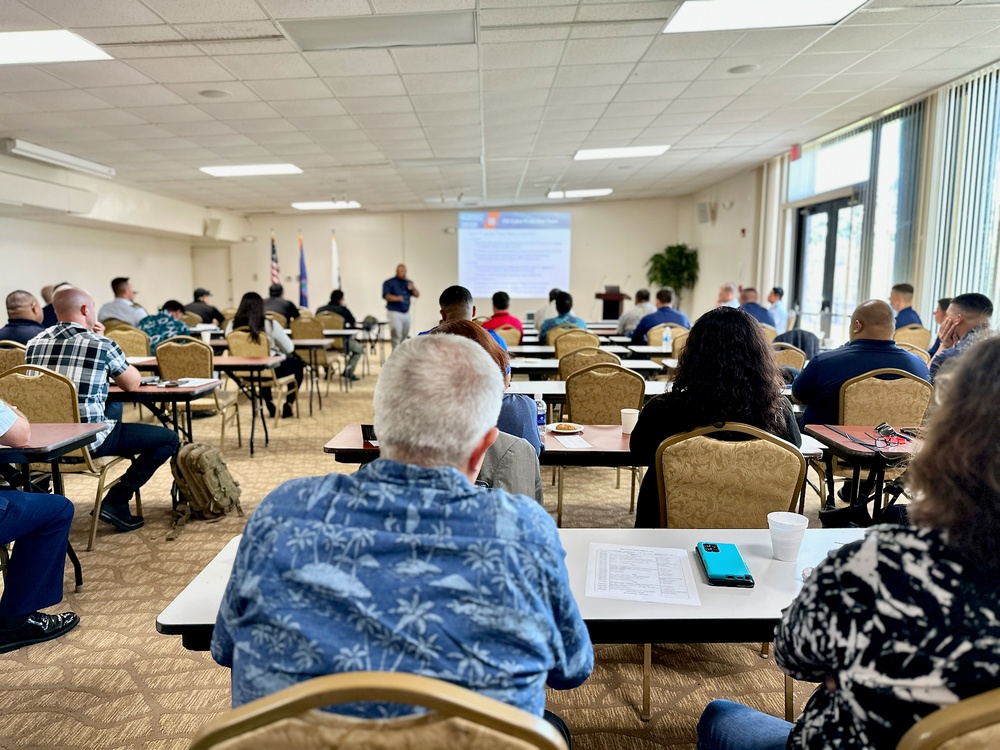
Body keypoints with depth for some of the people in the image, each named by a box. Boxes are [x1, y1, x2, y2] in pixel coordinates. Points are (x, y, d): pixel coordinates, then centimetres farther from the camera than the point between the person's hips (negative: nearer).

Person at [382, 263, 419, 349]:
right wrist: (396, 298, -30)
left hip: (406, 312, 5)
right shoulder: (389, 282, -1)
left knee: (404, 336, 7)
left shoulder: (408, 283, 15)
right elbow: (385, 296, -12)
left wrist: (413, 288, -11)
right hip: (394, 312, -5)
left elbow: (417, 295, 11)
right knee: (396, 335, -14)